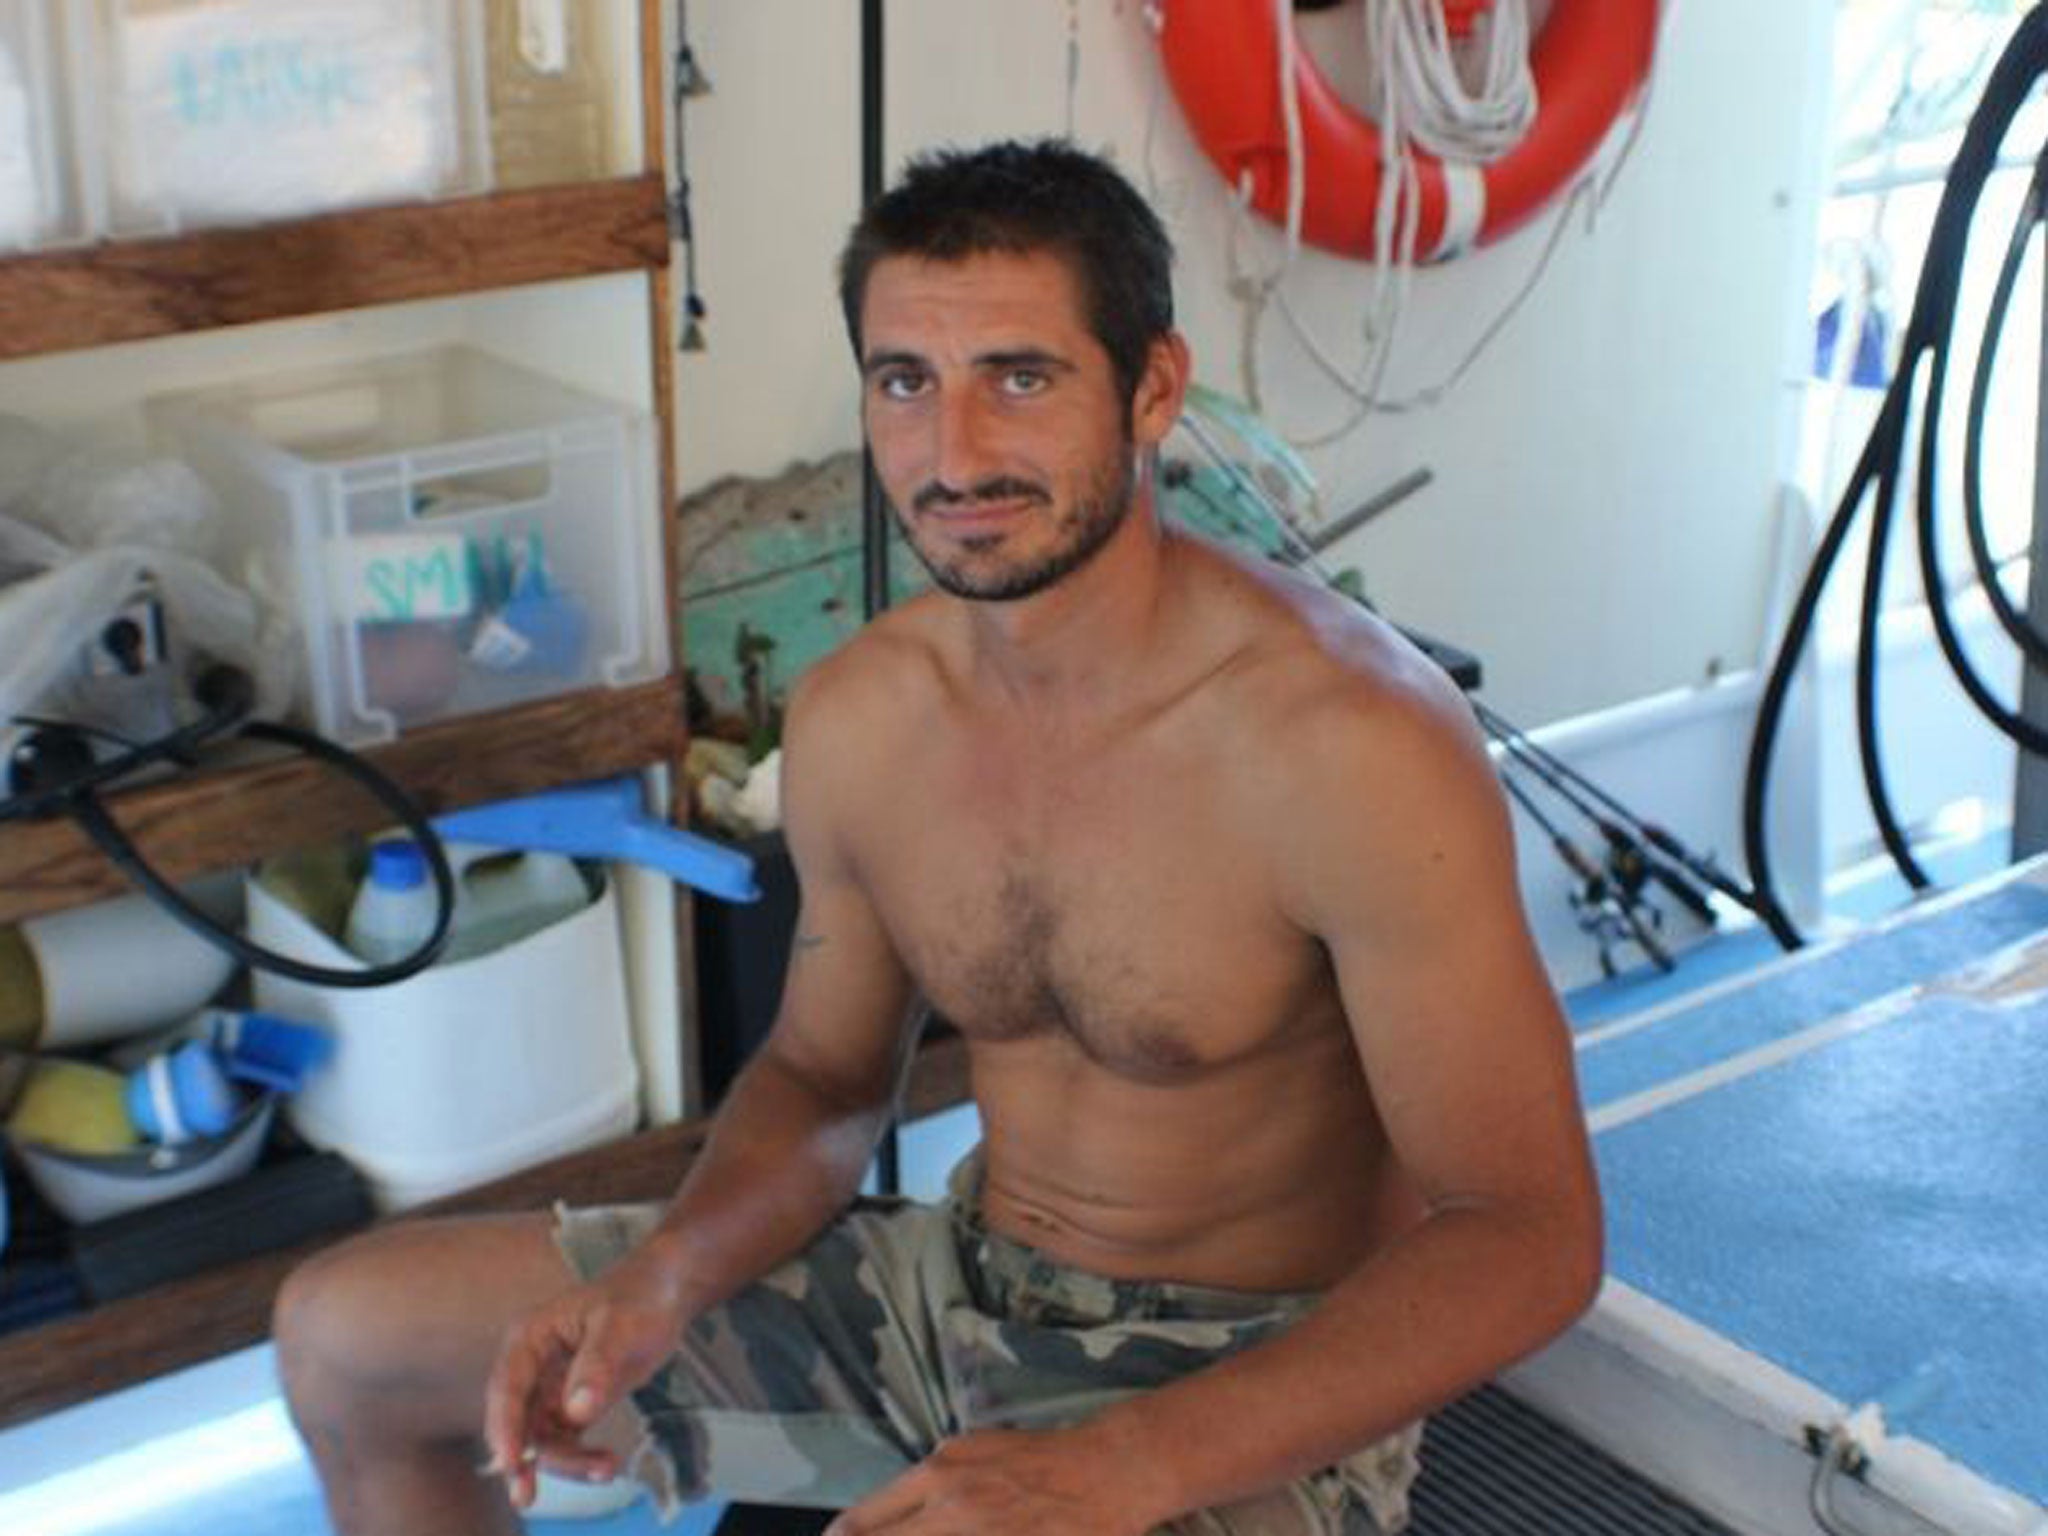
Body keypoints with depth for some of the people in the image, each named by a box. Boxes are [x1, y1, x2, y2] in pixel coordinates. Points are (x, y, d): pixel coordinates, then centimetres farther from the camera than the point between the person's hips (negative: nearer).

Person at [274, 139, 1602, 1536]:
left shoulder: (1353, 741, -24)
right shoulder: (854, 715, -4)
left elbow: (1530, 1234, -21)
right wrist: (666, 1275, -10)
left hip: (1254, 1380, -6)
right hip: (957, 1284, 7)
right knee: (346, 1333, 9)